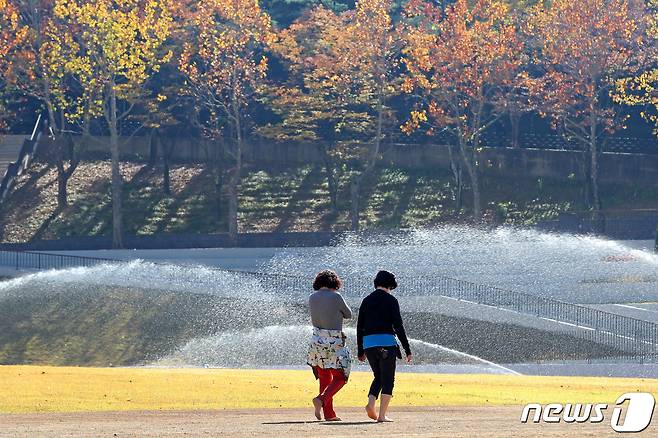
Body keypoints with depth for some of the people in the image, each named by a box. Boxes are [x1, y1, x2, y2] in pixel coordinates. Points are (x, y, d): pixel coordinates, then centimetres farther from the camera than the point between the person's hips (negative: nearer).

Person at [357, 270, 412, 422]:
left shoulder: (367, 301, 12)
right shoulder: (390, 300, -3)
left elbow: (359, 327, 13)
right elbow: (398, 326, -7)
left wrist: (360, 351, 19)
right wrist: (407, 350, -4)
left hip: (368, 344, 5)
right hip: (386, 343, -5)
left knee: (378, 377, 19)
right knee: (387, 379, 3)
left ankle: (371, 403, -5)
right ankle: (382, 415, -3)